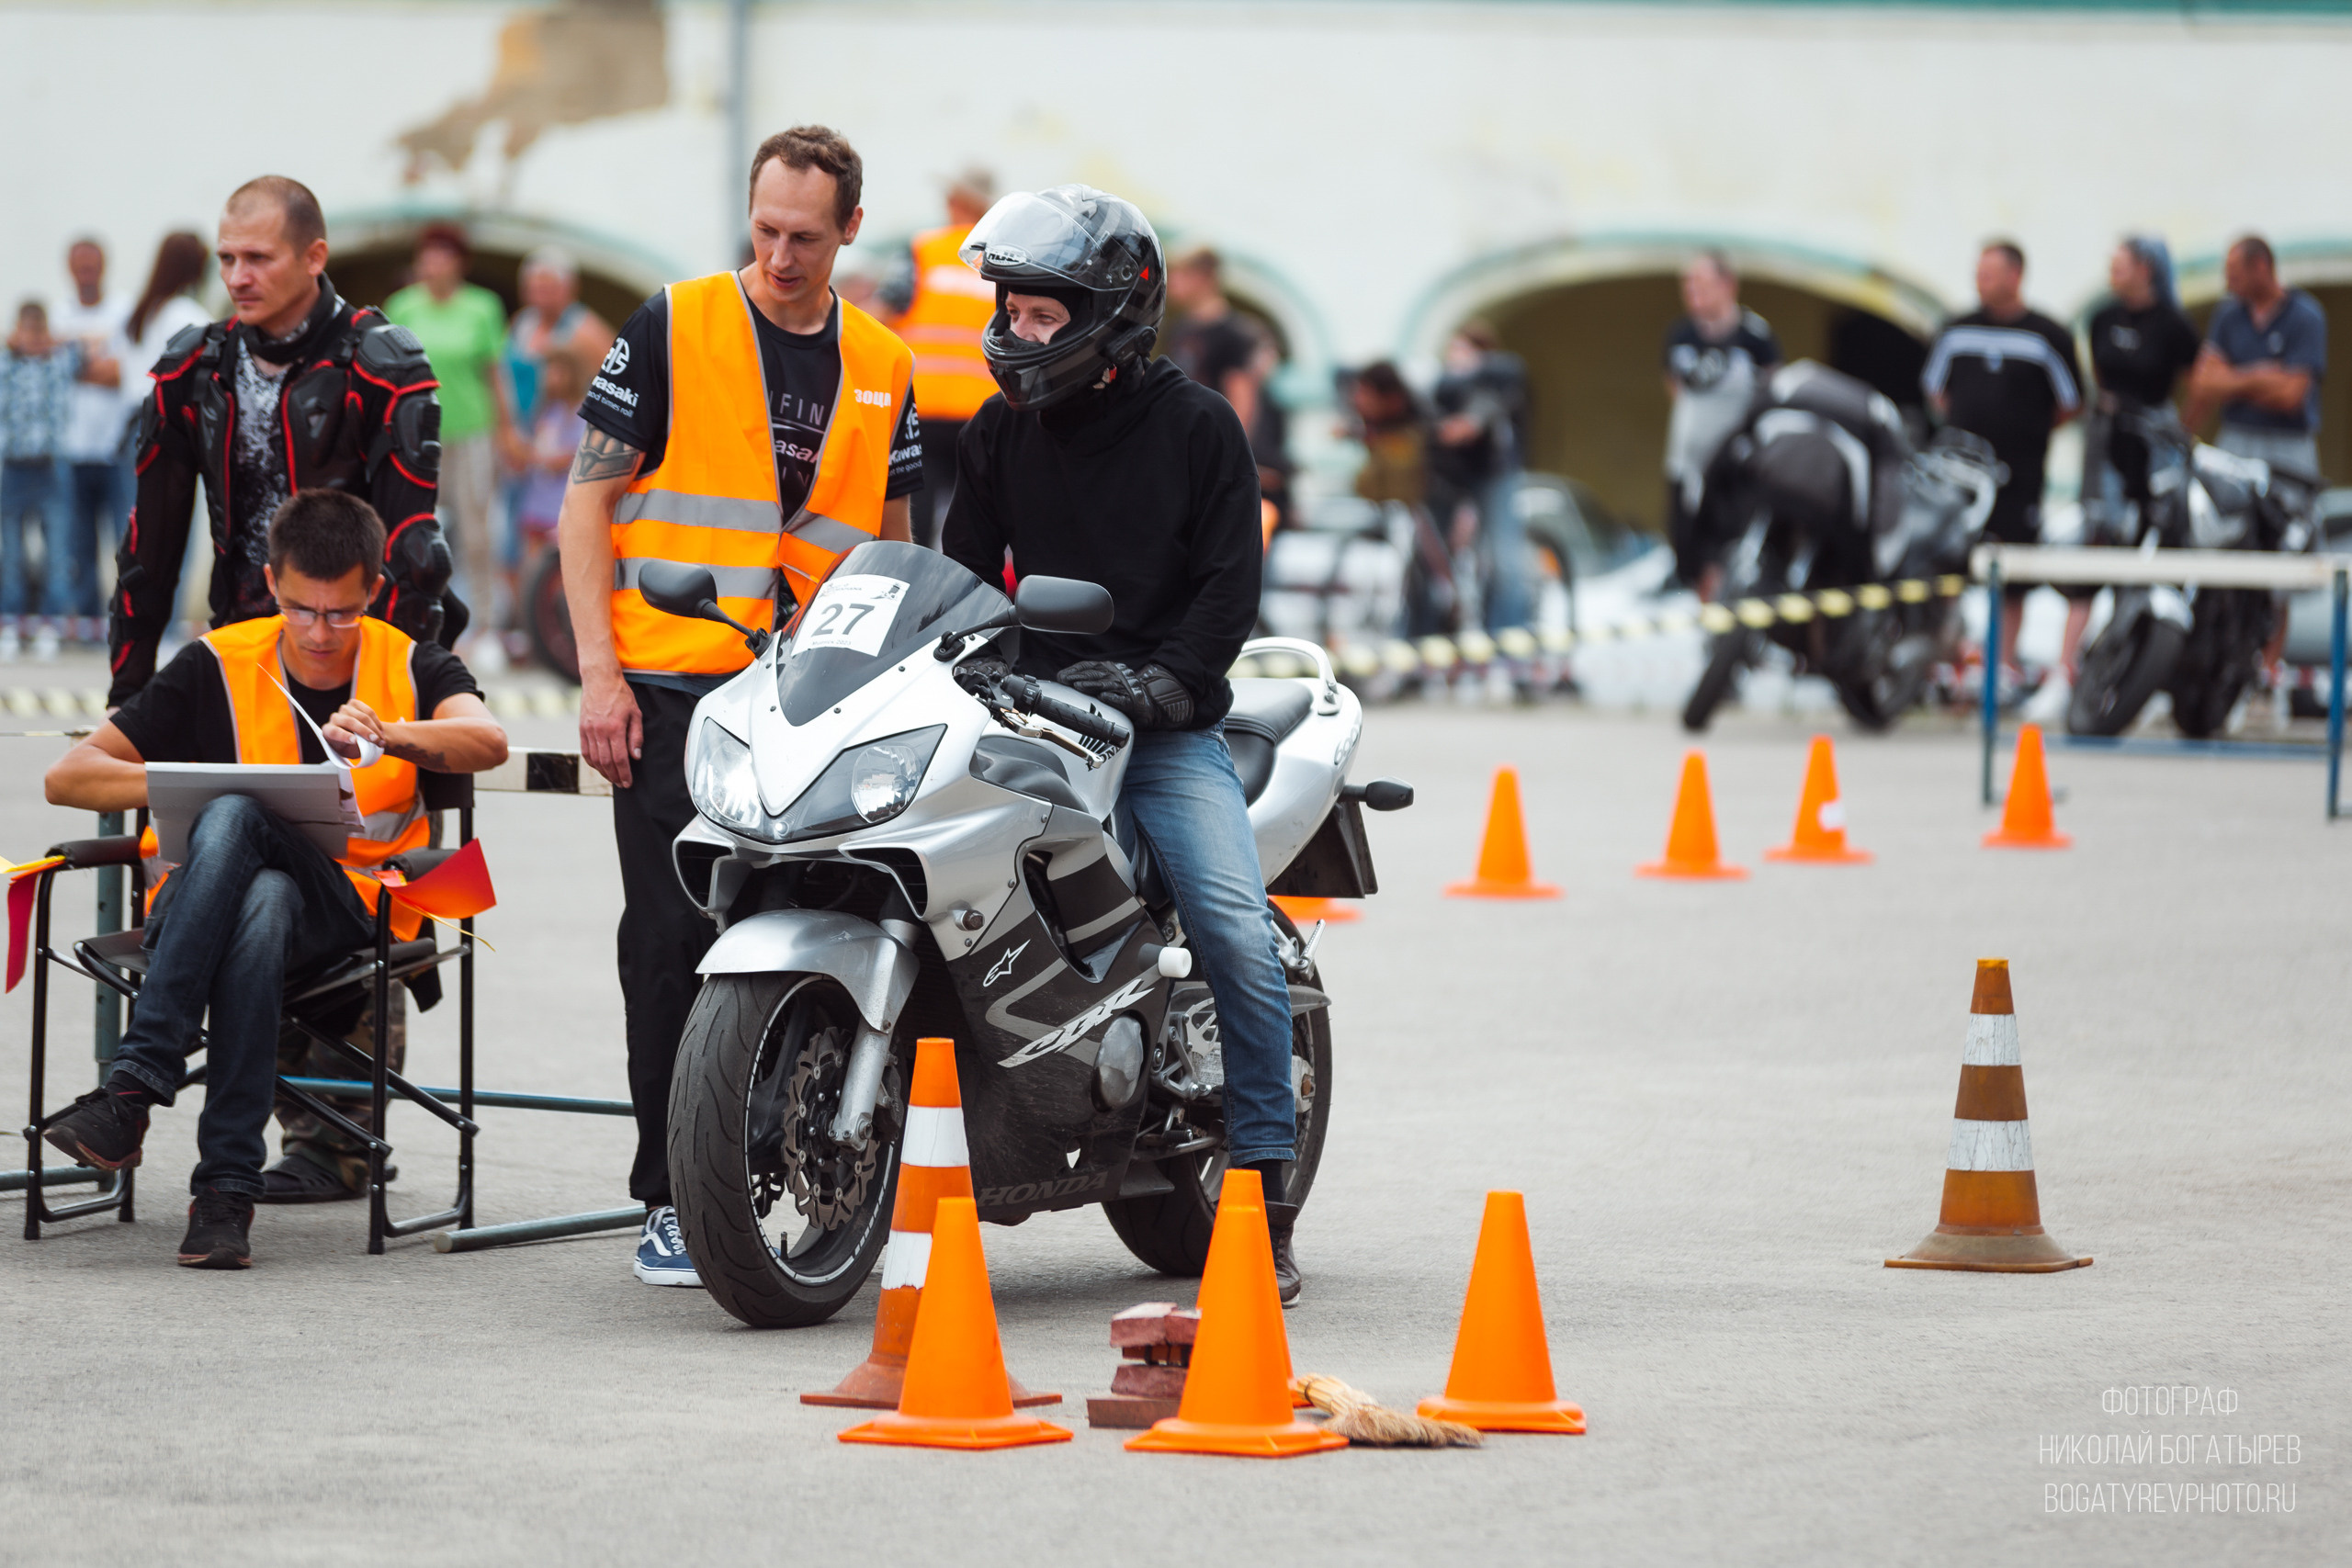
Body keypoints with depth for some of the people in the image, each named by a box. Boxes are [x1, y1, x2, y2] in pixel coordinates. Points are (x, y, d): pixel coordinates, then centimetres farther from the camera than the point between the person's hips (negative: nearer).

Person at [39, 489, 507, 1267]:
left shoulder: (413, 669, 7)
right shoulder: (219, 667, 7)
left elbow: (486, 742, -16)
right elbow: (68, 777, 3)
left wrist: (388, 735, -35)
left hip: (349, 914, -1)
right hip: (198, 904, 1)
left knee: (265, 902, -38)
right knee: (229, 816, -36)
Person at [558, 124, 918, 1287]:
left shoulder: (881, 369, 12)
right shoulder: (674, 328, 0)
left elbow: (888, 547, 19)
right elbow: (587, 501, 0)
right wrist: (599, 672, -8)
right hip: (673, 687, -3)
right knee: (675, 937, -4)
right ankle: (671, 1196, 2)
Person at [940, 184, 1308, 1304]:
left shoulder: (1195, 427, 2)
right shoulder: (998, 434, 12)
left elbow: (1230, 589, -3)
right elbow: (965, 577, 15)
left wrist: (1157, 684, -17)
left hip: (1171, 728, -3)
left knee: (1238, 937, -18)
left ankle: (1264, 1190, -10)